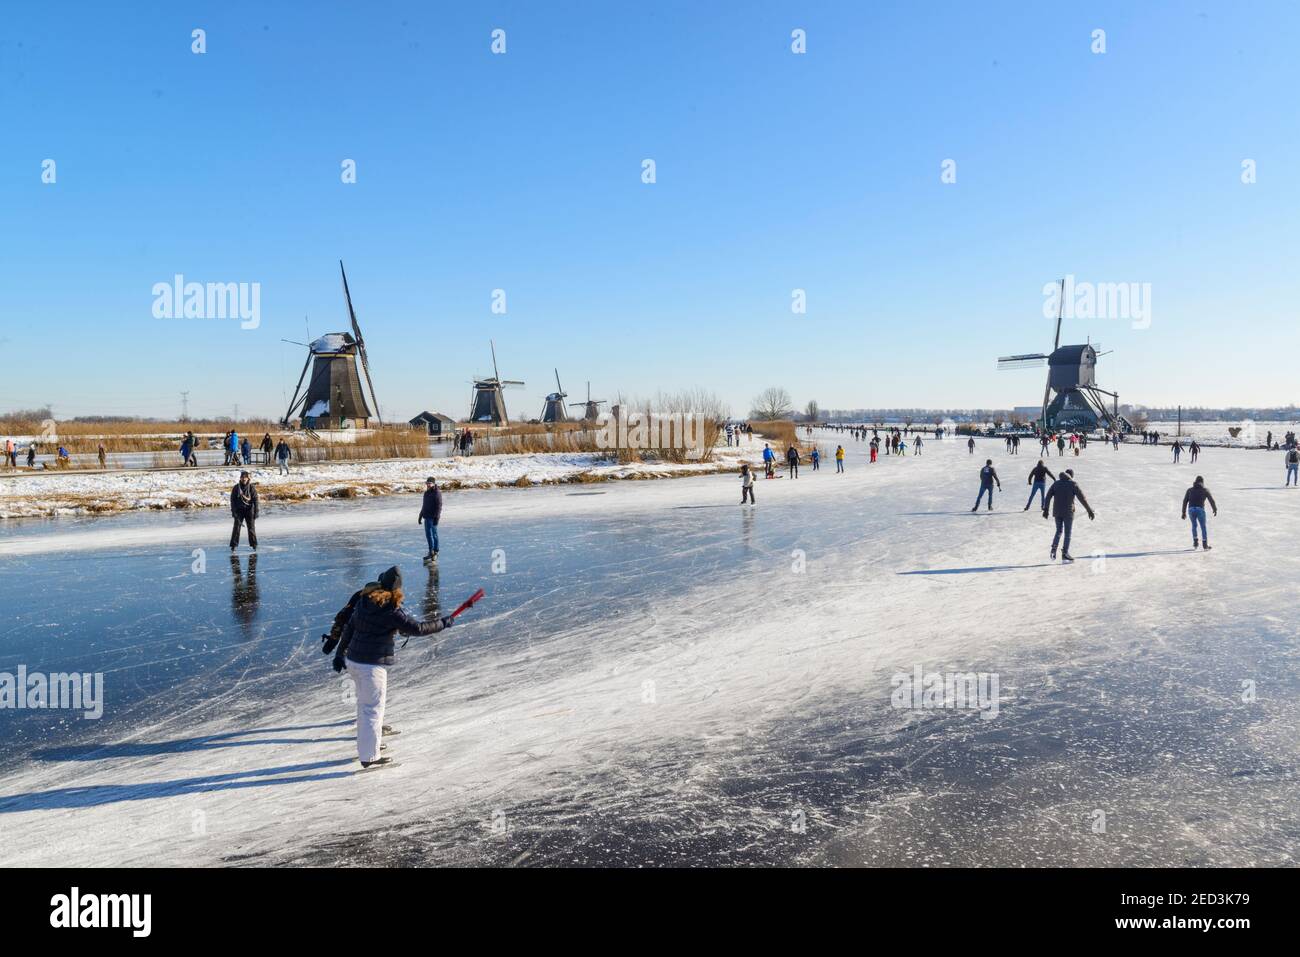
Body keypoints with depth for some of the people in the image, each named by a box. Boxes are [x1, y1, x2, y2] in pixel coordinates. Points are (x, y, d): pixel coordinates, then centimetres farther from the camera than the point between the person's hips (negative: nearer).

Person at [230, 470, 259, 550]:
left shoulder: (252, 487, -4)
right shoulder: (236, 487, -1)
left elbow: (255, 500, -4)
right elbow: (232, 500, 3)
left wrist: (256, 512, -9)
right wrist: (233, 511, -5)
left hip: (249, 510, -1)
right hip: (239, 510, 1)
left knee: (251, 528, 1)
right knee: (236, 527, -7)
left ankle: (254, 545, 12)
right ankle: (233, 545, -1)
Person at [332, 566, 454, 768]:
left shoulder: (363, 601, 2)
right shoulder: (392, 612, -19)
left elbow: (348, 628, 10)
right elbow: (418, 628, -15)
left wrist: (340, 653, 20)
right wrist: (442, 623, -1)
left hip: (353, 661, 8)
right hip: (372, 666, -8)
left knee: (364, 704, 23)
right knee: (374, 709, 3)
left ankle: (365, 745, 39)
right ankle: (369, 757, 10)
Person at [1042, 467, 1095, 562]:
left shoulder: (1056, 483, 6)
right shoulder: (1073, 484, -5)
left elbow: (1048, 496, 1)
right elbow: (1082, 498, -8)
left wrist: (1046, 509, 1)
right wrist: (1090, 511, -4)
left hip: (1057, 512, 4)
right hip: (1068, 512, -4)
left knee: (1059, 531, 16)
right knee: (1067, 533, 6)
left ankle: (1054, 549, -3)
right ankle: (1065, 554, 6)